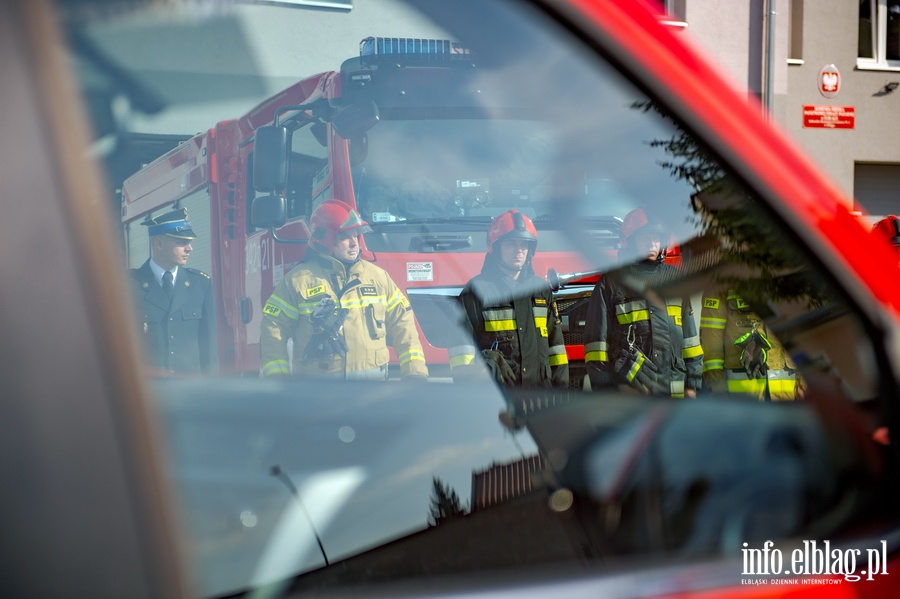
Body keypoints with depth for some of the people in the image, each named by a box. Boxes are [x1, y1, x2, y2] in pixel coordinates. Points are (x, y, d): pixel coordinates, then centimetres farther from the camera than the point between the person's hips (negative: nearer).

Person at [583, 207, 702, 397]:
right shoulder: (612, 282, 3)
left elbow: (689, 332, 17)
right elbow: (597, 335, 0)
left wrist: (693, 381, 12)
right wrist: (602, 388, -6)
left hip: (674, 388, 4)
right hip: (629, 387, -4)